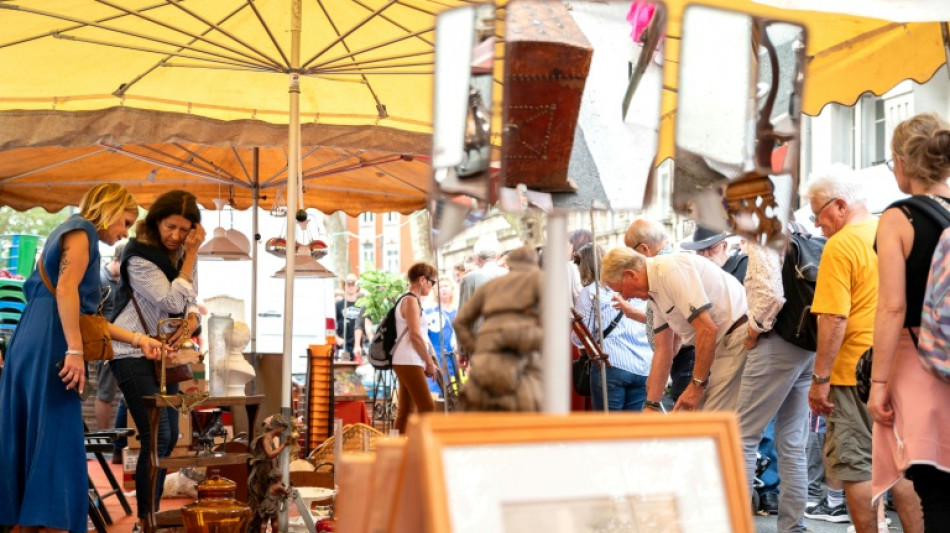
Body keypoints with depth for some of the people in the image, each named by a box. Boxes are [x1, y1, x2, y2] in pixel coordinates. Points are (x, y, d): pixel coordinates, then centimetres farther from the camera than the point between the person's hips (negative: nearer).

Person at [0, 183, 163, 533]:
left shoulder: (73, 234, 26)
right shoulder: (81, 229, -2)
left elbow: (85, 316, 24)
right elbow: (65, 289, -18)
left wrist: (138, 340, 21)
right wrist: (75, 352, -21)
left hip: (33, 346, 9)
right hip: (50, 348, -9)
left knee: (33, 440, 10)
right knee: (57, 439, -8)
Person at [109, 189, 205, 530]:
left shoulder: (182, 256, 8)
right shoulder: (139, 256, -15)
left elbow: (192, 305, 8)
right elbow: (173, 302, -21)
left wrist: (189, 325, -15)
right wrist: (191, 255, -19)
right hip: (133, 354, -8)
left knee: (169, 437, 9)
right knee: (156, 436, -15)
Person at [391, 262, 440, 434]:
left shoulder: (409, 300, 20)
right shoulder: (411, 301, -10)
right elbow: (416, 336, -16)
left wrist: (428, 361, 14)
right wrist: (430, 362, -9)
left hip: (406, 363, 10)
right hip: (409, 362, -10)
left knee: (405, 411, 8)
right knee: (427, 408, -12)